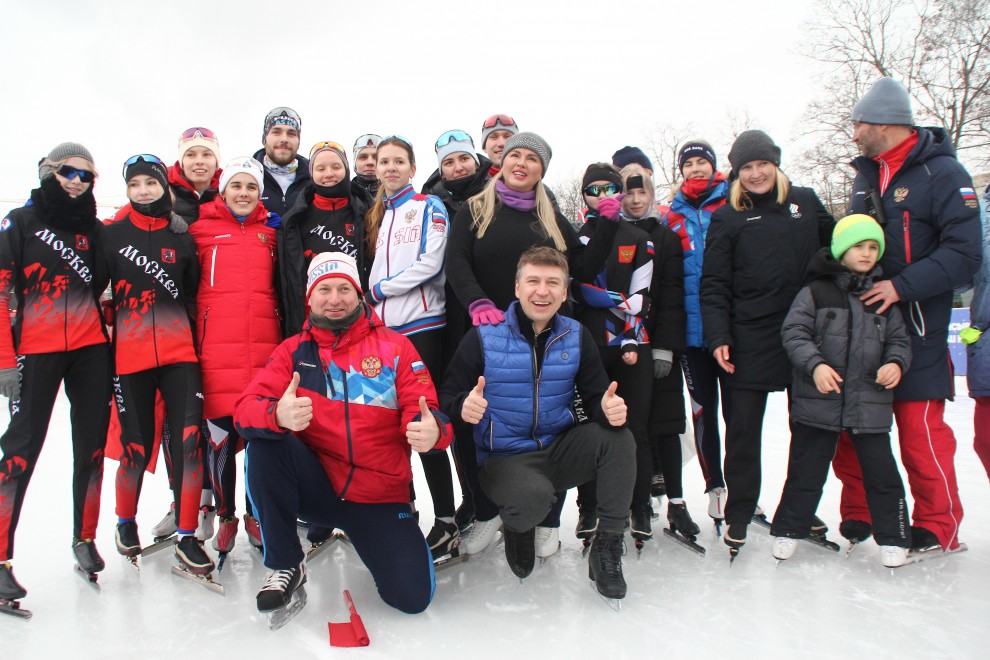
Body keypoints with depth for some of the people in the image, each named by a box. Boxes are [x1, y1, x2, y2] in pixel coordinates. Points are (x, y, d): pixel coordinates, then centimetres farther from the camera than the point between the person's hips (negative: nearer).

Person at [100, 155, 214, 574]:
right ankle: (126, 522, 31)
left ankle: (187, 538, 0)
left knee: (188, 441, -11)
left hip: (180, 353, 1)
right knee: (137, 446, 3)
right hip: (129, 356, -1)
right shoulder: (111, 236, 7)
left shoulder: (182, 238, 11)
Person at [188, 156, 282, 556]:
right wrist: (188, 339, 1)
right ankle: (226, 517, 18)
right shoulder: (203, 229, 7)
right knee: (220, 436, -1)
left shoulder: (271, 230, 14)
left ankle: (256, 515, 20)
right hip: (216, 346, -2)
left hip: (264, 344, 2)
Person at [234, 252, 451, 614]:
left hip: (380, 498, 0)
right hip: (316, 486, 1)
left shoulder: (395, 346, 0)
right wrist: (278, 415, -36)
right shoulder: (293, 350, 2)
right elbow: (246, 410, -10)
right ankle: (286, 566, -8)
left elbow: (423, 409, -7)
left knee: (413, 597, -12)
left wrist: (431, 430, -33)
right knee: (264, 445, -27)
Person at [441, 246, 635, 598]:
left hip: (560, 450, 4)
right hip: (504, 460, -3)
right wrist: (464, 404, -29)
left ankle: (607, 547, -9)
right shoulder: (484, 335, -8)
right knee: (533, 500, -36)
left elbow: (596, 397, 2)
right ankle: (519, 528, 6)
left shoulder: (576, 337, 2)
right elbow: (448, 396, -4)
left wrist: (610, 409, -23)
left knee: (618, 437, -24)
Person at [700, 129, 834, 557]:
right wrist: (718, 337, -11)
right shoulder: (727, 218, 2)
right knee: (743, 430, 0)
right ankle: (738, 516, 14)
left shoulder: (805, 202, 8)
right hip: (750, 340, -3)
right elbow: (714, 284, -2)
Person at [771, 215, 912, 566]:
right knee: (806, 468, 8)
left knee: (881, 470, 5)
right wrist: (815, 364, -20)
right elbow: (794, 332, -7)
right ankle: (788, 528, 23)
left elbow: (898, 340, 13)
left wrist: (896, 362, -8)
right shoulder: (815, 292, -2)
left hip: (870, 402, 3)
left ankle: (893, 537, 22)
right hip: (818, 401, -2)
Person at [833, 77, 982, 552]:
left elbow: (964, 253, -16)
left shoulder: (941, 173, -8)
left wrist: (902, 286, -22)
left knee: (920, 429, -3)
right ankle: (857, 516, 23)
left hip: (916, 326, -6)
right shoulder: (865, 176, 15)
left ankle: (938, 526, 16)